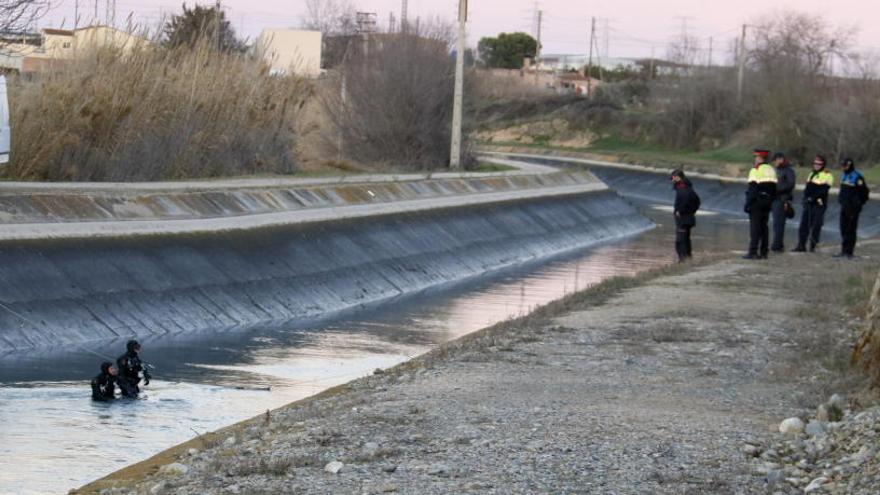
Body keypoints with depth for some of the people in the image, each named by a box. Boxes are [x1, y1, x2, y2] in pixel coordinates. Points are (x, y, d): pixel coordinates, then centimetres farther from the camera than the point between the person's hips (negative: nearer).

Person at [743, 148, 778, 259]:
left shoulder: (756, 170, -12)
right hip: (767, 201, 7)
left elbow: (752, 189, -17)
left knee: (755, 226, -7)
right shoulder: (772, 170, 12)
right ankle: (763, 252, 12)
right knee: (764, 226, 12)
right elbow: (774, 189, 16)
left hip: (757, 201, -7)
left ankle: (753, 252, -10)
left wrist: (748, 204, -16)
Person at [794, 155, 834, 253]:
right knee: (804, 224, 3)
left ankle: (813, 245, 4)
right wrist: (806, 197, 2)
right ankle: (801, 245, 6)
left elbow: (823, 190, -15)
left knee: (816, 225, -4)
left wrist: (813, 197, -20)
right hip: (808, 203, 7)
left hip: (819, 204, -7)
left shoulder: (827, 175, -5)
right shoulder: (811, 174, 20)